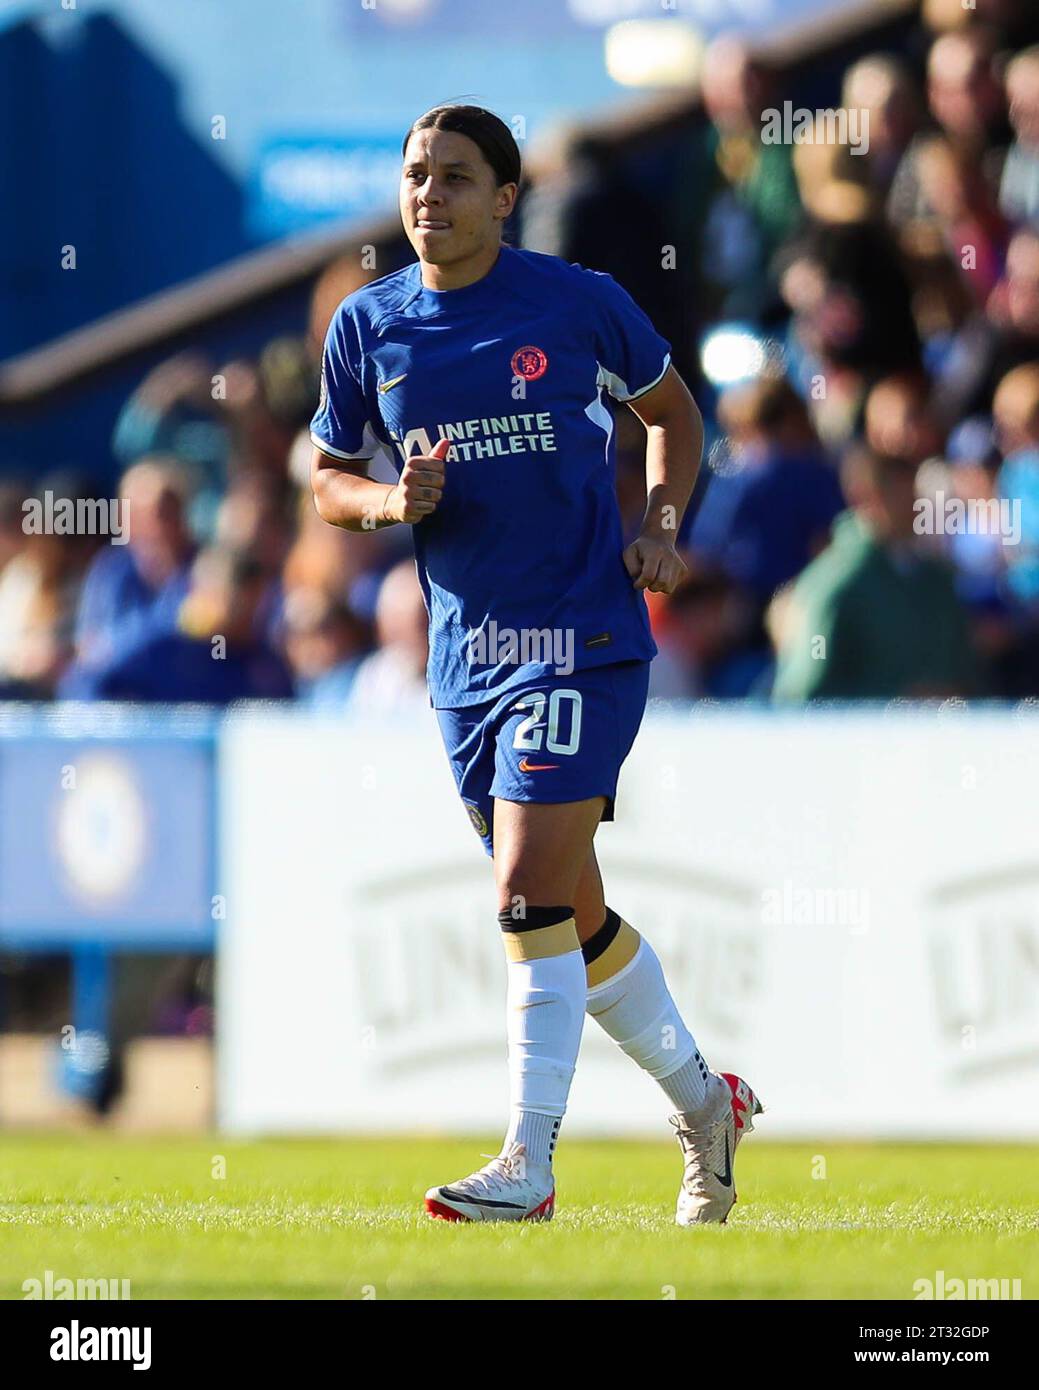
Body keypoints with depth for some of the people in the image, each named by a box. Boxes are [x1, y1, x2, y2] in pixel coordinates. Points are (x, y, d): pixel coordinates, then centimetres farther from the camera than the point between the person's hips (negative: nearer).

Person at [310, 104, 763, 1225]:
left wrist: (661, 524, -4)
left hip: (583, 636, -5)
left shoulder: (576, 302, -4)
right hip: (465, 656, 5)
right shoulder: (366, 326, 5)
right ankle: (705, 1103, 31)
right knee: (573, 916, 12)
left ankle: (529, 1164, -13)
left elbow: (671, 410, 12)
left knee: (533, 893, -16)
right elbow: (329, 481, 13)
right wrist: (390, 502, -9)